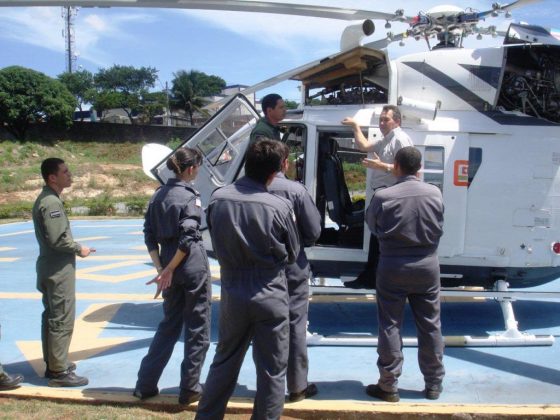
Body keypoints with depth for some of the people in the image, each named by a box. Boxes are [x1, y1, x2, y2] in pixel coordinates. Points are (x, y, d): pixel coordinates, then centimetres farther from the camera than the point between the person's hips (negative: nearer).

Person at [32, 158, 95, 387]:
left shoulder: (45, 199, 13)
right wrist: (78, 248, -11)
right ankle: (59, 372, 1)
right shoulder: (51, 202, -19)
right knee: (62, 320, -5)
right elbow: (57, 239, -24)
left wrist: (74, 247, 11)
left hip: (49, 267, 11)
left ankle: (53, 363, 28)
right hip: (59, 271, -11)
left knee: (51, 317, 17)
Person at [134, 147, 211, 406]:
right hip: (192, 267, -7)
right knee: (198, 330, 7)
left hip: (170, 269, 7)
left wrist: (162, 269, 3)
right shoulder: (190, 197, -12)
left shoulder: (159, 195, 9)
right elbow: (188, 239, -18)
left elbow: (150, 236, 7)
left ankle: (145, 385, 20)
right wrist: (169, 271, -11)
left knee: (169, 325, 18)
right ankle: (189, 389, 14)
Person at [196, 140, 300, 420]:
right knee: (272, 371, 10)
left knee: (224, 362, 21)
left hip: (232, 294, 4)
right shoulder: (279, 207, -18)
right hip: (270, 296, -4)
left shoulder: (217, 199, -8)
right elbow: (292, 254, -2)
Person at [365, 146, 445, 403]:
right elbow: (438, 228, 8)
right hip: (427, 265, 3)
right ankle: (434, 384, 23)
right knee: (430, 326, 13)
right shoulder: (434, 193, -6)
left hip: (392, 266, -3)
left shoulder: (383, 197, -14)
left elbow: (372, 225, 2)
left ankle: (388, 386, 11)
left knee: (390, 326, 6)